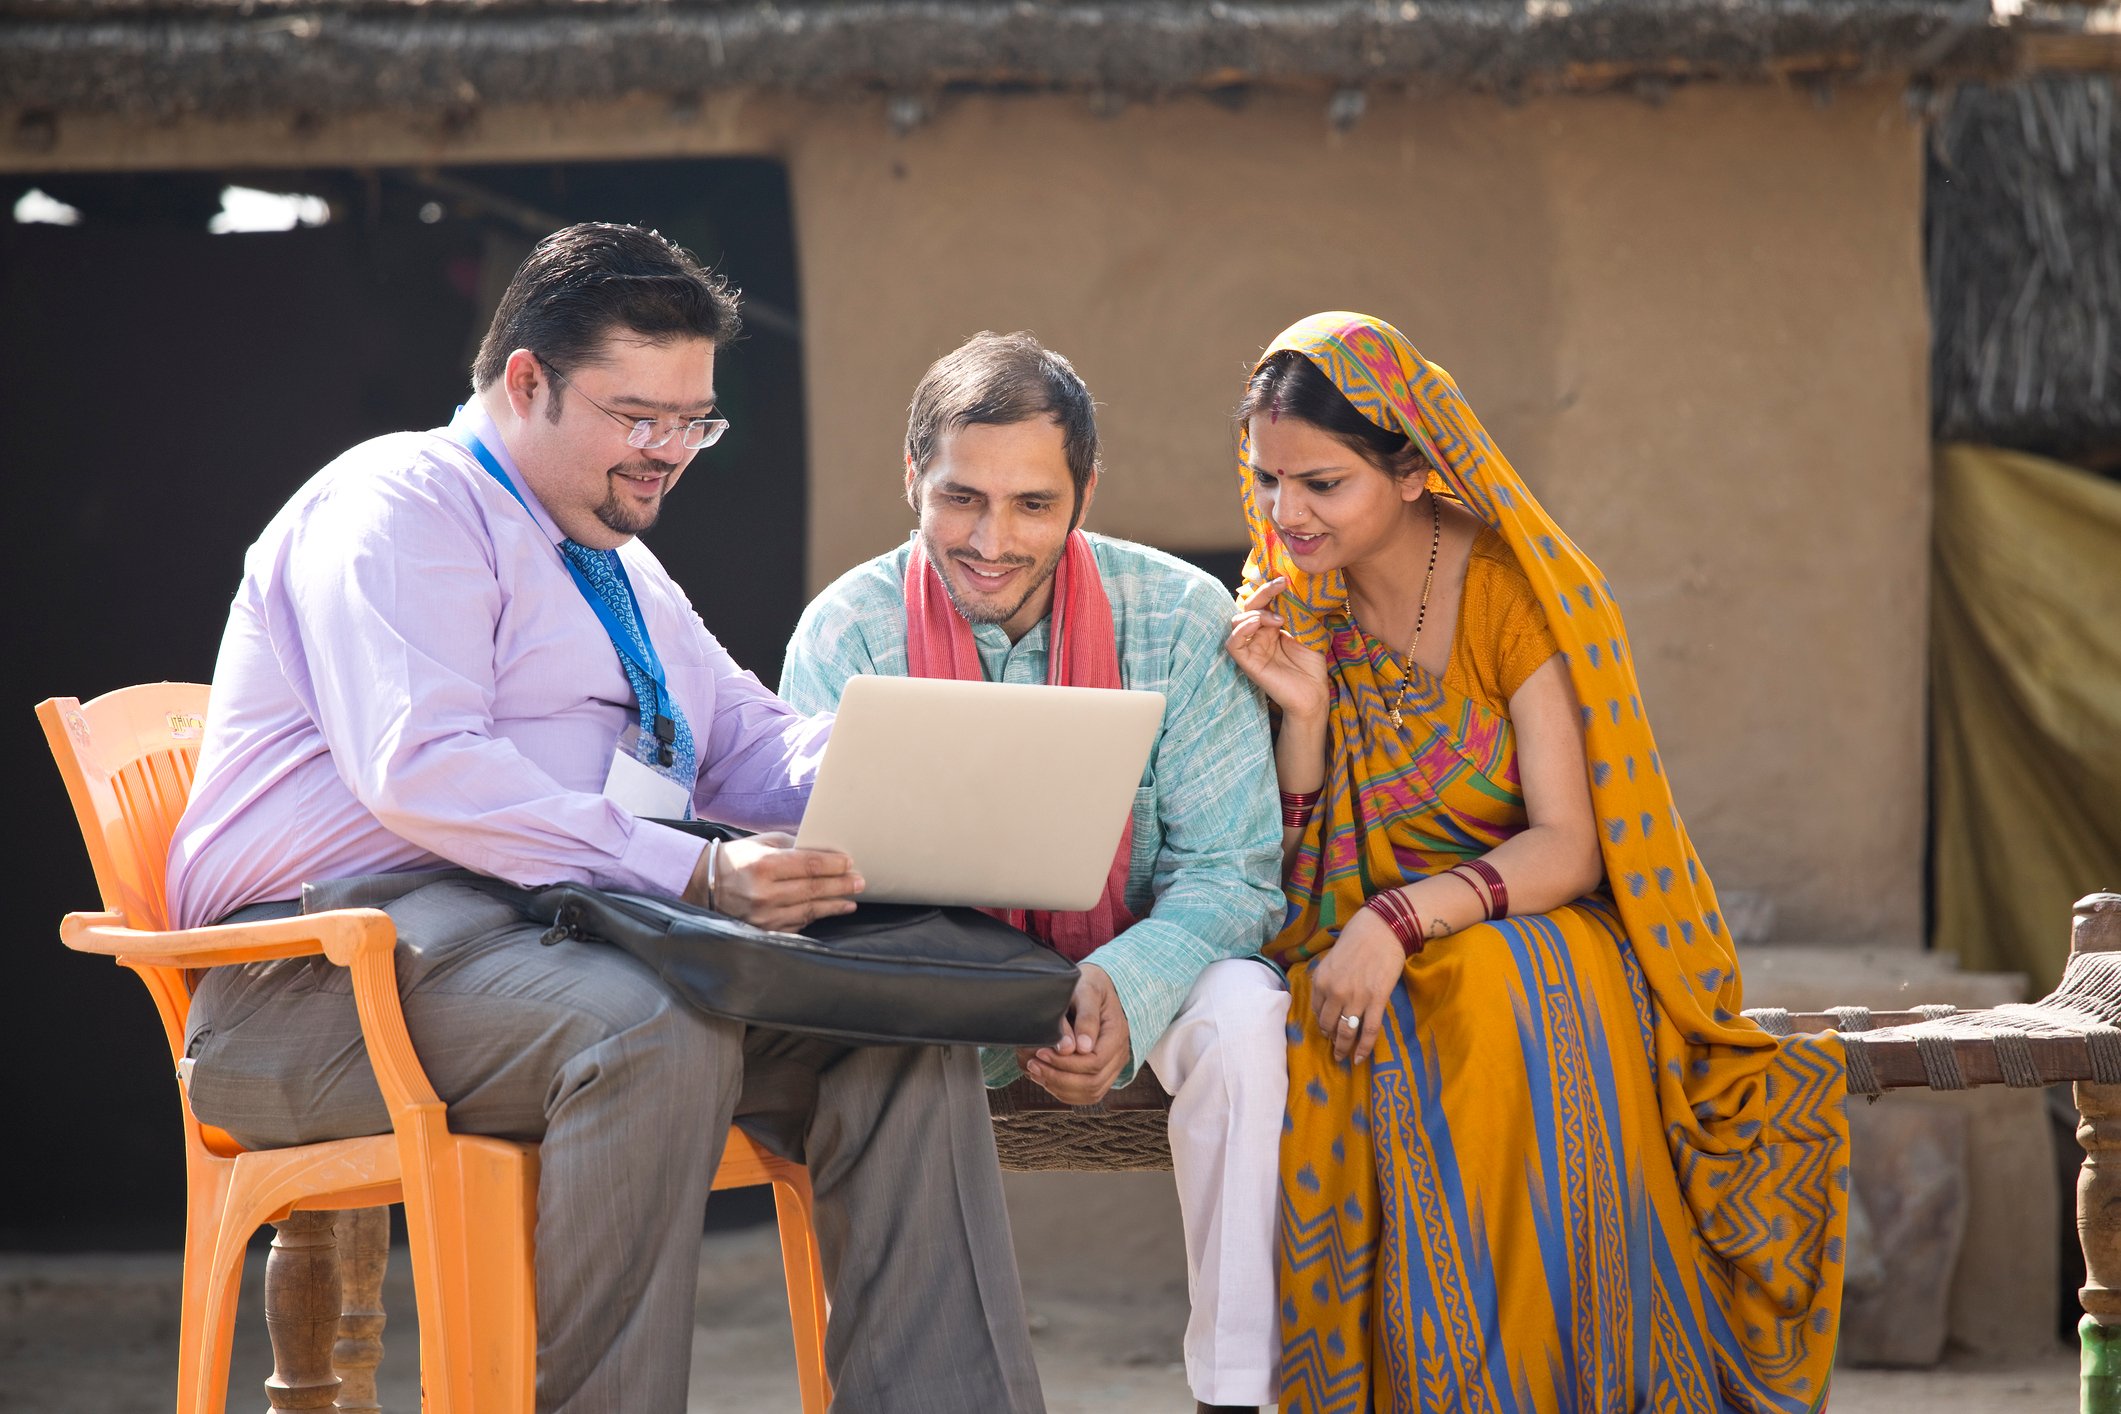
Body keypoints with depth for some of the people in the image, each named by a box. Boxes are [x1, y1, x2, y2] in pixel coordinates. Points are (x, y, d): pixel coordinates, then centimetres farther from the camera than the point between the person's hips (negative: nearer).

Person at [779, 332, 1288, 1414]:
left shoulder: (1180, 618, -11)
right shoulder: (845, 633, -11)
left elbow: (1230, 869, -11)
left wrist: (1127, 989, -33)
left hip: (1138, 971, 0)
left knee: (1240, 1015, -31)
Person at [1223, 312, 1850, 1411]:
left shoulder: (1510, 590, -9)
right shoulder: (1287, 610, 4)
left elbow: (1568, 848, -15)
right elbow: (1295, 876, 2)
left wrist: (1403, 919, -31)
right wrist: (1303, 712, -15)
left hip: (1534, 937, -3)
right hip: (1361, 955, 3)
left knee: (1496, 997, -38)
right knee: (1310, 1044, -32)